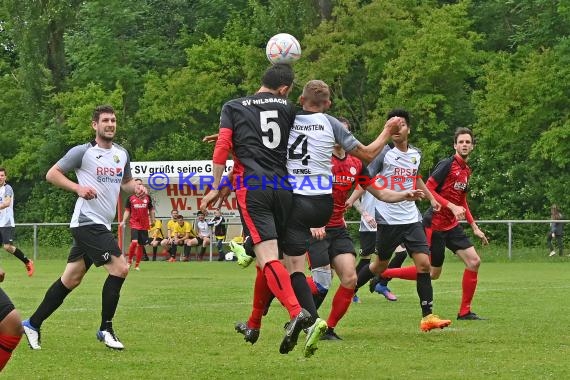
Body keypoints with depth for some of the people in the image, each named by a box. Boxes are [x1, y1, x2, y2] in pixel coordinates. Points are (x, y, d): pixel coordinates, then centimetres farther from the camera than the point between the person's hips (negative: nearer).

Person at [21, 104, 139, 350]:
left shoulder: (122, 154, 13)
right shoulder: (83, 152, -7)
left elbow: (126, 182, 27)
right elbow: (52, 174, -3)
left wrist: (135, 186, 4)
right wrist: (78, 187, -17)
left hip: (101, 226, 8)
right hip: (88, 222, -8)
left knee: (71, 279, 10)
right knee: (120, 268, -16)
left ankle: (33, 324, 18)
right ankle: (105, 329, -6)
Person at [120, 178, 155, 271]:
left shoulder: (147, 198, 5)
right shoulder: (130, 198, 1)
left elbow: (151, 210, 15)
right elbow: (127, 211, 7)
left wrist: (152, 220, 10)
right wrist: (123, 221, -5)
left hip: (144, 225, 2)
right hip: (134, 224, -2)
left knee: (141, 245, 5)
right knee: (134, 242, -20)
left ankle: (137, 264, 18)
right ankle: (129, 260, 0)